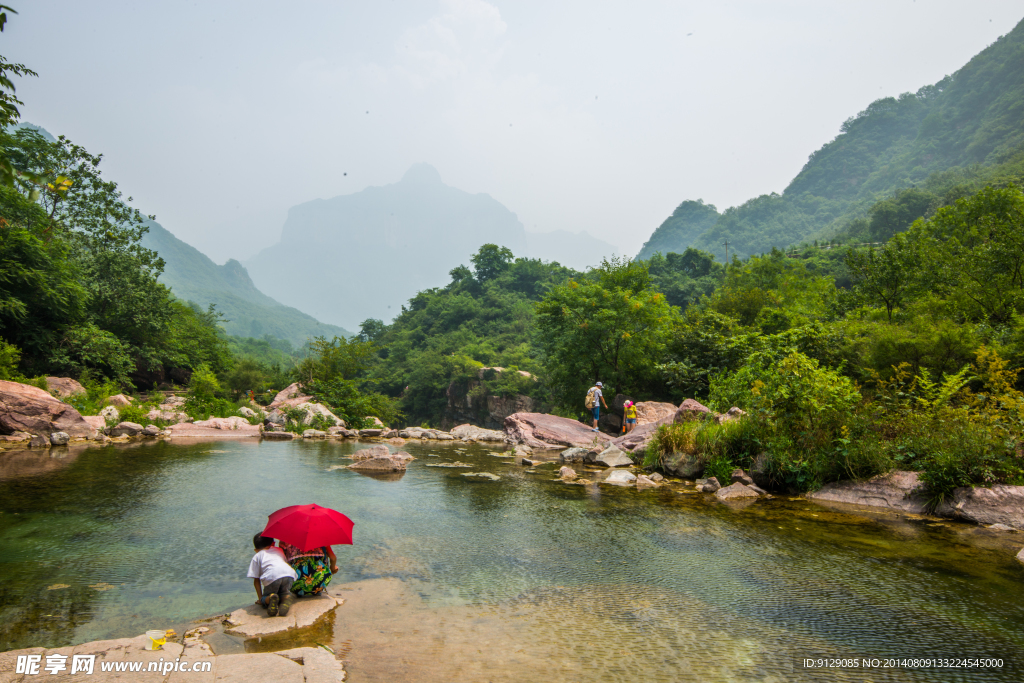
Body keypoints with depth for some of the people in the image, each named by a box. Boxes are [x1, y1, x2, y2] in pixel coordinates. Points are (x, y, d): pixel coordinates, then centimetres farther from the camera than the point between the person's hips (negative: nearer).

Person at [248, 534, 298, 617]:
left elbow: (256, 580, 20)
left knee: (264, 599, 20)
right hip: (289, 574, 3)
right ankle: (286, 597, -8)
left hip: (272, 576, -3)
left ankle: (270, 598, -16)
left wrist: (260, 598, 22)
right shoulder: (279, 550, 37)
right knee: (284, 592, 28)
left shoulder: (257, 556, 26)